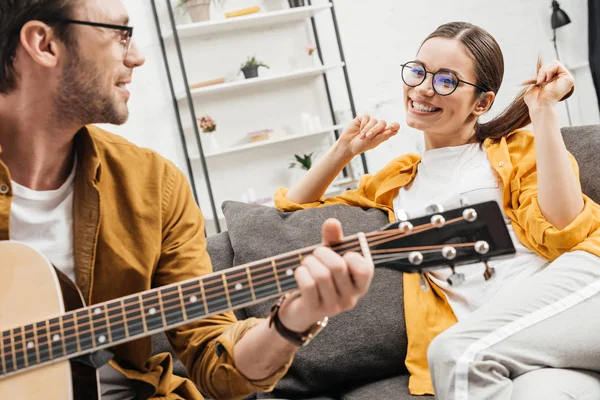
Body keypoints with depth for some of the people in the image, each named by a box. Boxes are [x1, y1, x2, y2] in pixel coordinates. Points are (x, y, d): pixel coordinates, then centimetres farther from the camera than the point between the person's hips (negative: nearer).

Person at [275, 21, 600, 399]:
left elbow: (561, 232, -6)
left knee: (457, 352, -33)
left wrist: (543, 111, -3)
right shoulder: (398, 181, 25)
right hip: (492, 337, 1)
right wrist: (344, 149, 20)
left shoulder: (519, 148, 14)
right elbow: (292, 206, 32)